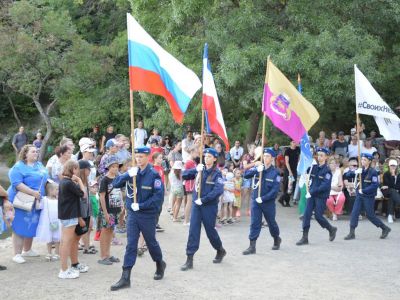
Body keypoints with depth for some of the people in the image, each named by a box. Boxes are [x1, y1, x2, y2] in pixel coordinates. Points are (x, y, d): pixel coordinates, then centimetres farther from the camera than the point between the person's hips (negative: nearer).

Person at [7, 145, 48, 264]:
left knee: (32, 227, 15)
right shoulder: (18, 167, -12)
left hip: (36, 203, 8)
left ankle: (27, 250, 30)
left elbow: (45, 179, 23)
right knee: (20, 228, -3)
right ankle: (17, 254, 3)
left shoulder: (39, 165, 13)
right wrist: (33, 192, -26)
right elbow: (17, 184, -22)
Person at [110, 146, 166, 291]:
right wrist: (128, 175, -23)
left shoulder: (154, 175, -12)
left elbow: (158, 196, -16)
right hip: (132, 214, 3)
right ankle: (125, 278, 0)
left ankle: (160, 265, 41)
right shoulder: (132, 172, 1)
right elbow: (115, 184, -6)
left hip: (148, 215, -3)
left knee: (151, 242, 14)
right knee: (131, 245, 1)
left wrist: (140, 206, -19)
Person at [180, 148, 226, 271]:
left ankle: (220, 251, 35)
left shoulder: (217, 173, -8)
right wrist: (195, 170, -15)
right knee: (193, 231, -2)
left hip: (209, 206, -4)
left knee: (210, 230, 9)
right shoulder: (200, 170, 6)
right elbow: (184, 175, 1)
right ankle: (189, 260, 0)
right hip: (196, 204, 4)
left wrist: (203, 200, -21)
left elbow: (218, 190, -20)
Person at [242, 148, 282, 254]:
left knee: (271, 222, 15)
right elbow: (246, 175, -13)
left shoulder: (275, 172, -8)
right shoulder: (258, 167, 0)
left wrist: (263, 198, -19)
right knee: (254, 223, -2)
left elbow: (275, 189, -13)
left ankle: (277, 239, 40)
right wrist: (256, 170, -28)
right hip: (255, 200, 2)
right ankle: (252, 246, 0)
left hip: (268, 202, -2)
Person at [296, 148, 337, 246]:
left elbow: (325, 186, -19)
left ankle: (332, 229, 25)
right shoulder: (314, 167, 7)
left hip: (321, 196, -6)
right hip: (312, 195, 6)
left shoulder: (327, 170, -11)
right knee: (306, 214, -2)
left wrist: (313, 191, -22)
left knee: (318, 216, -2)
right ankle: (305, 237, 1)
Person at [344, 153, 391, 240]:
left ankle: (385, 229, 23)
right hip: (359, 195, 6)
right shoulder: (360, 170, 6)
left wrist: (363, 190, -19)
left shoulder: (373, 172, -12)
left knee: (370, 215, 3)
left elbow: (375, 185, -19)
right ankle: (352, 233, 0)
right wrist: (355, 172, -16)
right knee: (354, 213, -4)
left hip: (369, 196, -6)